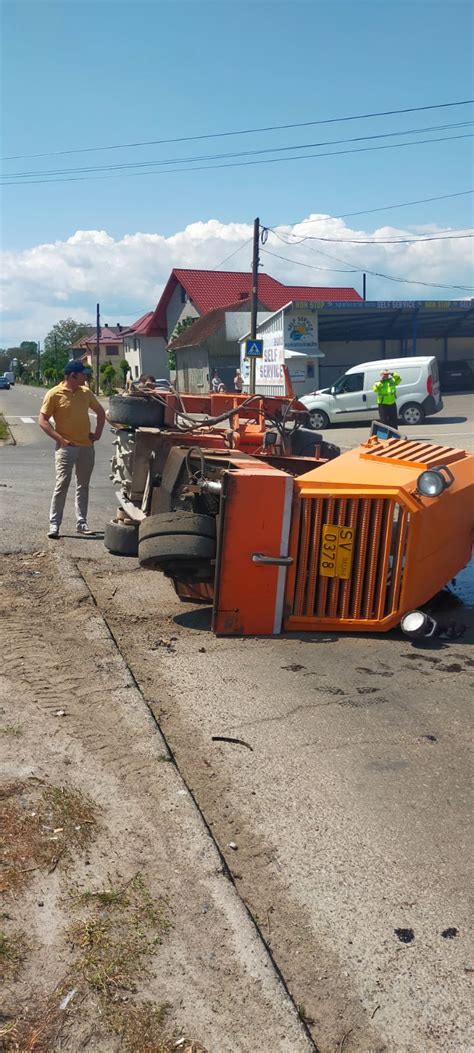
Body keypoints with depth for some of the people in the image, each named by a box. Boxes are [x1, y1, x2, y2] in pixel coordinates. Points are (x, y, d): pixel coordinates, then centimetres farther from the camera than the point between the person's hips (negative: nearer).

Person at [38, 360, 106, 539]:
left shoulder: (86, 392, 8)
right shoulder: (54, 394, -7)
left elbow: (100, 412, 20)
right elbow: (42, 420, -8)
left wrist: (98, 433, 8)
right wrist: (60, 439, -16)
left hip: (87, 446, 5)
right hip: (66, 447, -5)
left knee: (83, 485, 9)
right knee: (62, 484, -9)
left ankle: (81, 523, 17)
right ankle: (54, 524, -3)